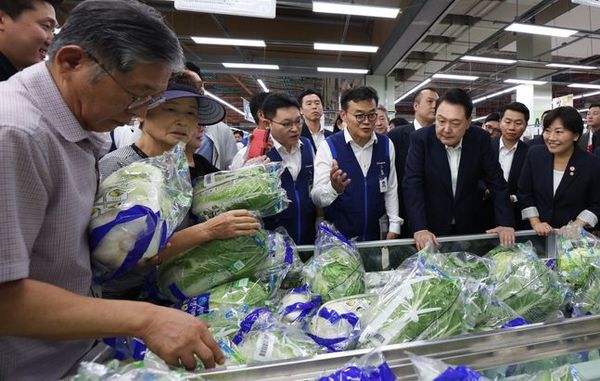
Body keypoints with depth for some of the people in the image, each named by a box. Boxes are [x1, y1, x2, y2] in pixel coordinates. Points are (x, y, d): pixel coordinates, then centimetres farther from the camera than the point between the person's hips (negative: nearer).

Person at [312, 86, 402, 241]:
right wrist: (334, 188, -37)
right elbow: (316, 198, -18)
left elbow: (391, 188, 5)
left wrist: (394, 227, 2)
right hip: (338, 235, -3)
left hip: (377, 233, 4)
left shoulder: (386, 145, -2)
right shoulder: (328, 147, -15)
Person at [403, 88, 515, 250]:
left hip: (470, 226, 3)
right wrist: (420, 229, -30)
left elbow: (496, 182, -4)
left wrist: (506, 223, -12)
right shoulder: (421, 139, -16)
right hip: (432, 227, -2)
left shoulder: (481, 139, -9)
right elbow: (412, 185, -21)